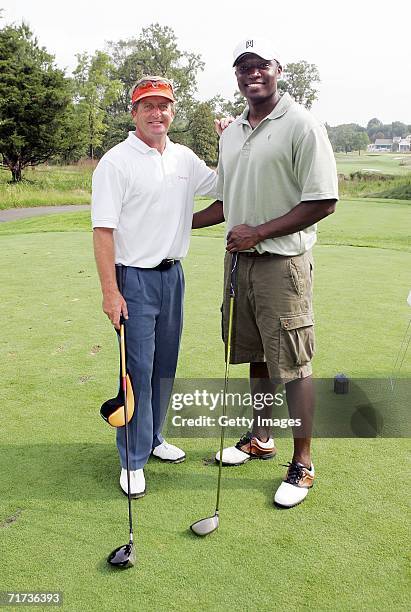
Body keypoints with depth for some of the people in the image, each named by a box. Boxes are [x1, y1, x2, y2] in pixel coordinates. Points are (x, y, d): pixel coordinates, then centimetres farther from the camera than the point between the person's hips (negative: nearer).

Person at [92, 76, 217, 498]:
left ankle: (153, 438, 32)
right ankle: (133, 460, 11)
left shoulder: (184, 158, 10)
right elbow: (103, 230, -13)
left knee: (164, 365, 14)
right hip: (134, 278, -6)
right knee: (138, 369, -3)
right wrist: (109, 291, -18)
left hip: (172, 274, 6)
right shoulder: (116, 162, -9)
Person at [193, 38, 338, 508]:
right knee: (256, 355, 16)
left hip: (282, 262, -6)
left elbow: (323, 202, -14)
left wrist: (258, 232, -16)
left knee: (292, 364, -1)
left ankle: (302, 464, 13)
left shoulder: (301, 125, -8)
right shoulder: (231, 133, 14)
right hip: (239, 259, 7)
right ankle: (260, 438, 33)